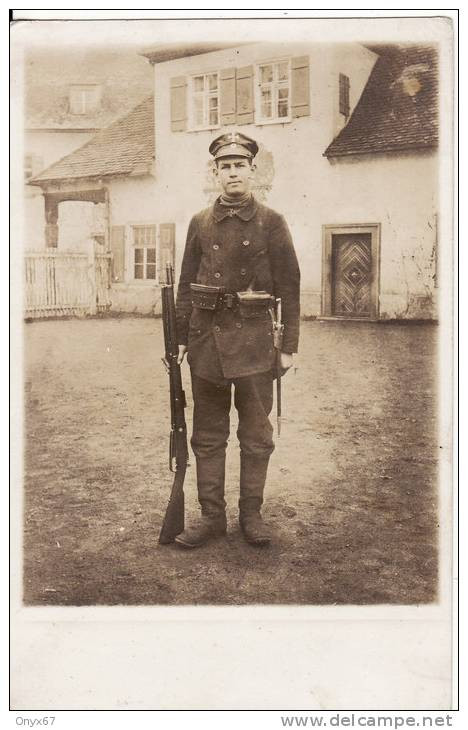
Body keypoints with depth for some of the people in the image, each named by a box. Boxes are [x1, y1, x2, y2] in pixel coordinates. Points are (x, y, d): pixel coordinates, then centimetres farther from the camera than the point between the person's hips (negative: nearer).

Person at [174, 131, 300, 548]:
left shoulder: (272, 224, 0)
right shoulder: (200, 224, 7)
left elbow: (289, 288, -1)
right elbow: (186, 285, 10)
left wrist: (290, 346, -5)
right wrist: (180, 338, 6)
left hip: (253, 340, -2)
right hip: (207, 338, 3)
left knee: (256, 435, 6)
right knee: (208, 435, 8)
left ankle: (252, 515, 20)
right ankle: (212, 516, 19)